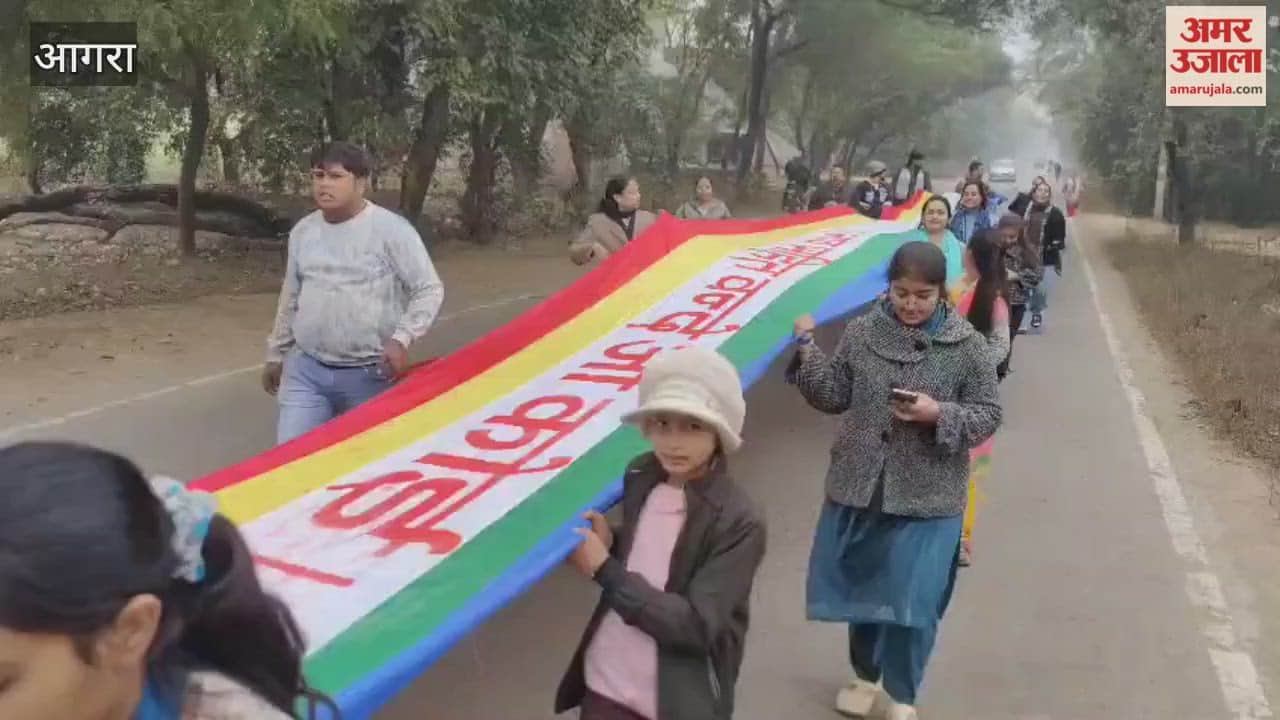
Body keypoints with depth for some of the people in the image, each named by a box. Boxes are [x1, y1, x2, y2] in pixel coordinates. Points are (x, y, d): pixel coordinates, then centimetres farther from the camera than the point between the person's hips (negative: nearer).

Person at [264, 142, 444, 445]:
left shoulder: (391, 229, -11)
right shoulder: (302, 231, 8)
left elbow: (430, 290, -9)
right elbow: (290, 299, 18)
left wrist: (402, 338, -22)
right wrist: (275, 354, 23)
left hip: (370, 375, -4)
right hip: (305, 369, 5)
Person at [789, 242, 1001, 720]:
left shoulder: (967, 345, -7)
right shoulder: (861, 332, -2)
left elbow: (988, 416, -3)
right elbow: (834, 398, 1)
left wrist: (940, 414, -21)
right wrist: (807, 351, -11)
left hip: (927, 499, -2)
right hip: (859, 487, 3)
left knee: (912, 603, 2)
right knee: (859, 590, 18)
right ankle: (866, 674, 43)